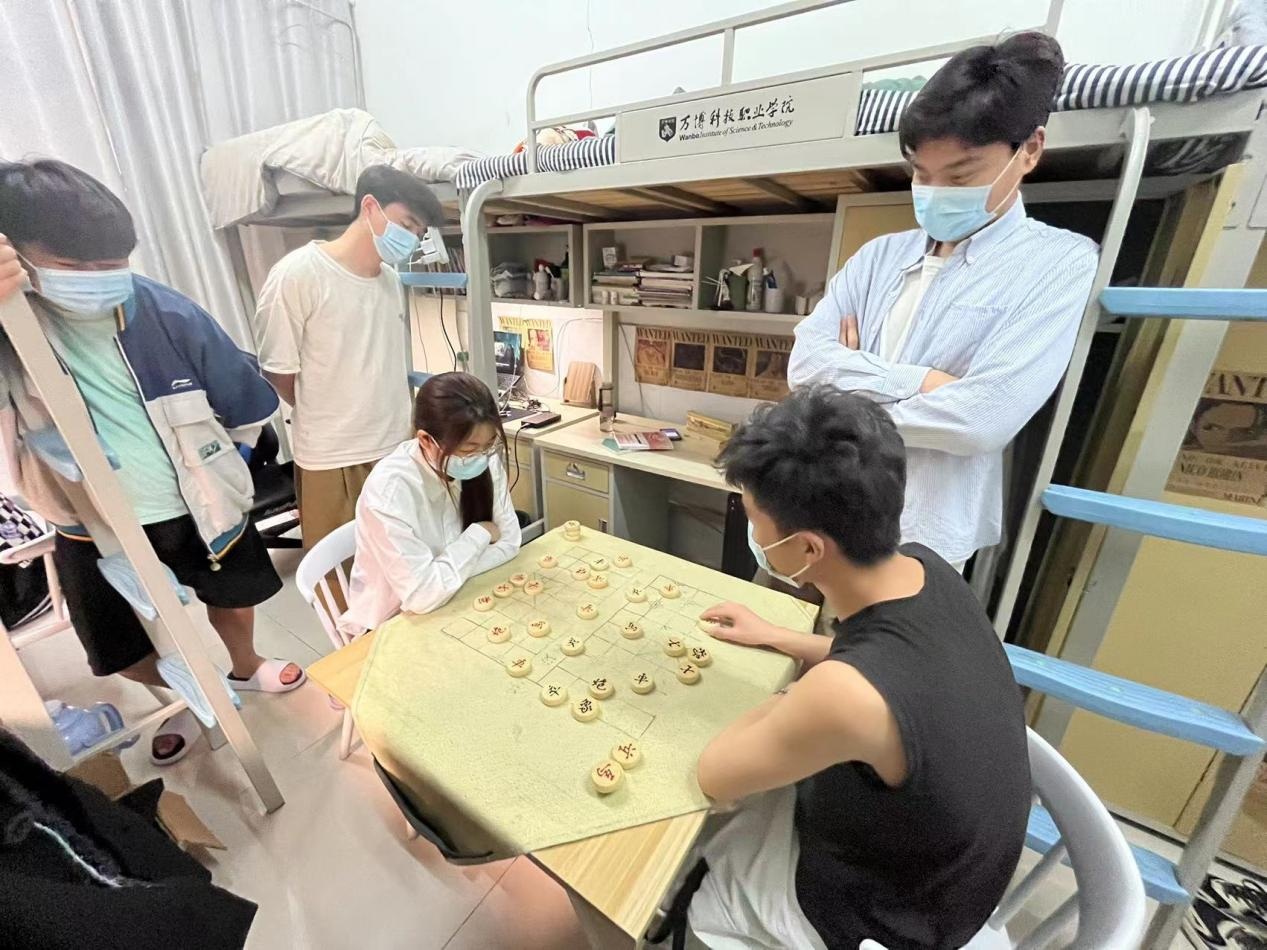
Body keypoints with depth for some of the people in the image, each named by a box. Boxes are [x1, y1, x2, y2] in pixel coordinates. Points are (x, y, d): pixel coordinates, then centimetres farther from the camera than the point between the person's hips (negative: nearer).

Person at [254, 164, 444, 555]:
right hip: (331, 460, -5)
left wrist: (386, 419, 12)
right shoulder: (298, 274, -11)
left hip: (396, 449, 5)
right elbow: (278, 372, -6)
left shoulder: (390, 278, 7)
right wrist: (330, 422, 6)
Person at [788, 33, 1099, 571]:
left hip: (920, 544, -5)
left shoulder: (1057, 263, -5)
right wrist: (919, 381, -15)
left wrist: (852, 394, -8)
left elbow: (984, 417, -19)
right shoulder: (880, 254, 9)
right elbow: (805, 362, -4)